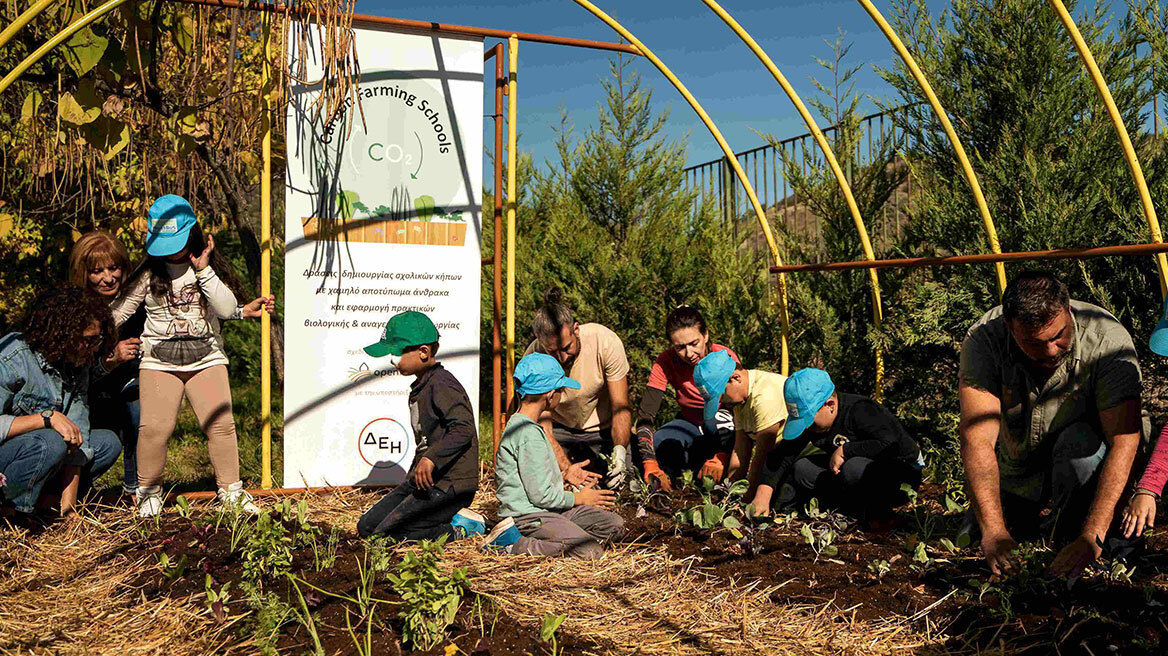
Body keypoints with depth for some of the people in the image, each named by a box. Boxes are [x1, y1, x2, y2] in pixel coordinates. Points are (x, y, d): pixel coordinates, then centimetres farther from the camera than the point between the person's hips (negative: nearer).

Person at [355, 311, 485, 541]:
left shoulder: (442, 385, -16)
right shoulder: (420, 386, 15)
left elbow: (463, 428, -28)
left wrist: (431, 458, -36)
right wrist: (415, 475, 25)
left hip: (448, 485, -10)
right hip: (421, 480, 10)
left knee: (386, 534, -16)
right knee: (366, 527, 9)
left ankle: (461, 528, -4)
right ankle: (453, 517, 8)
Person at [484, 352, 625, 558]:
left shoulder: (519, 425, 13)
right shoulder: (529, 434, -19)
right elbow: (541, 496, -19)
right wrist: (579, 498, -4)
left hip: (548, 510, 10)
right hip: (527, 516, -10)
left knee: (615, 525, 5)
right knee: (591, 551, -24)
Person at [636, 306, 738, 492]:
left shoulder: (725, 358, -25)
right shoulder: (665, 363, -19)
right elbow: (645, 415, -24)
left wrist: (721, 457, -44)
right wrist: (650, 465, -39)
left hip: (724, 429, -2)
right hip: (691, 424, 2)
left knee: (718, 417, -38)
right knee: (656, 446, -29)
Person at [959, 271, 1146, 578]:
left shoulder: (1108, 338, -30)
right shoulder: (983, 340, -28)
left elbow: (1124, 441, -36)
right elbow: (977, 439, -35)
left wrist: (1091, 538, -46)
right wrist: (993, 531, -46)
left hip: (1084, 461, -2)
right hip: (1016, 474, 2)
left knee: (1081, 441, -35)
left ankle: (1071, 533, -9)